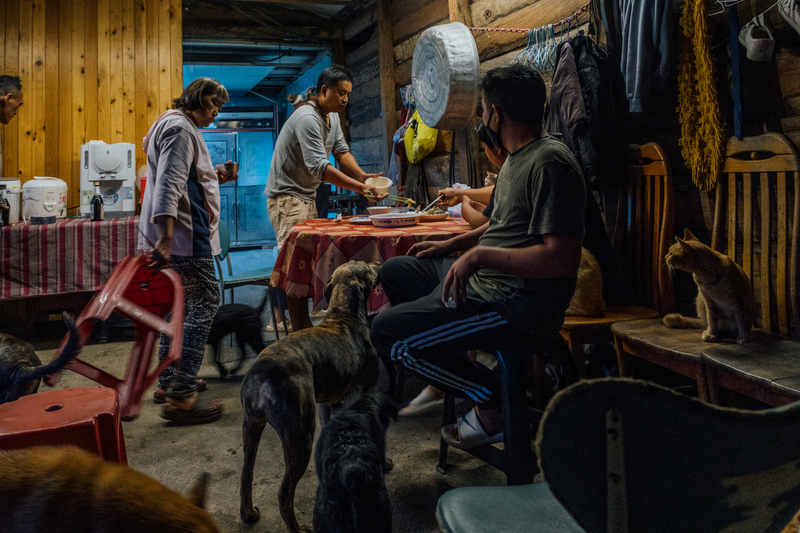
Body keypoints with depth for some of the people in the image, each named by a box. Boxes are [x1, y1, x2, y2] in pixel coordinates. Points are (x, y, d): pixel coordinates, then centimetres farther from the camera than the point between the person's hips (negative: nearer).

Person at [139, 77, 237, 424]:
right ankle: (181, 397, -8)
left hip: (181, 234, 11)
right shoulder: (180, 128, -12)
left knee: (183, 303, 17)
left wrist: (214, 179, 19)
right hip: (184, 234, -11)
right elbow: (168, 186, -24)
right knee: (204, 303, -10)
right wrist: (165, 239, -31)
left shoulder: (178, 126, 22)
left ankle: (168, 382, 26)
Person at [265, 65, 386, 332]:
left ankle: (305, 324, 19)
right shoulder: (307, 118, -22)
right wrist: (362, 188, -35)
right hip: (287, 196, -10)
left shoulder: (332, 116, 10)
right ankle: (299, 333, -7)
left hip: (307, 196, 10)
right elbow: (319, 167, -31)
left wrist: (362, 175, -13)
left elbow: (342, 151, 7)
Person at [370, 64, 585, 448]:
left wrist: (480, 256, -26)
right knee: (396, 270, 21)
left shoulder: (549, 164, -20)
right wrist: (452, 245, 23)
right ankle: (443, 376, 21)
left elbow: (563, 258, -28)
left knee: (386, 332, -17)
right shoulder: (517, 157, 14)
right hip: (484, 278, 11)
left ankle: (493, 405, -5)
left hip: (517, 307, -11)